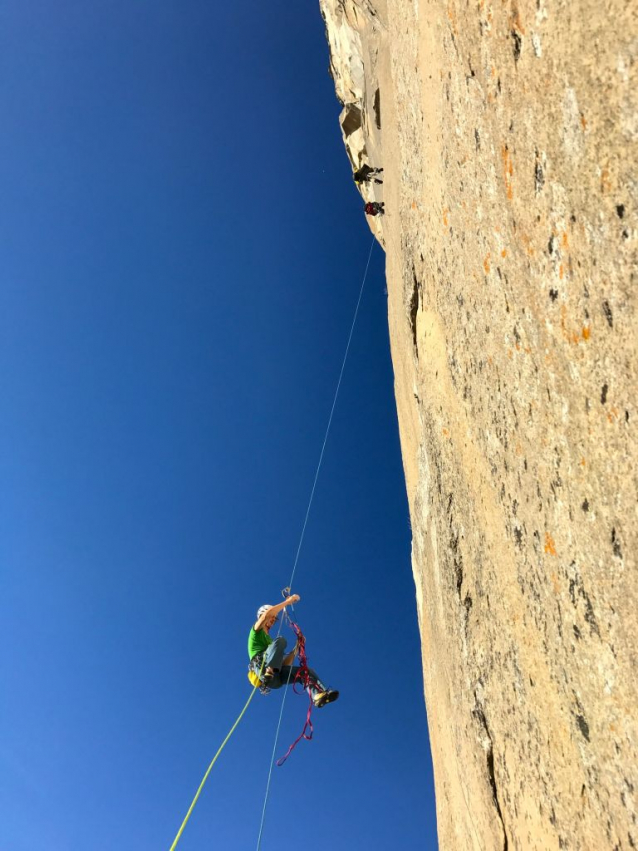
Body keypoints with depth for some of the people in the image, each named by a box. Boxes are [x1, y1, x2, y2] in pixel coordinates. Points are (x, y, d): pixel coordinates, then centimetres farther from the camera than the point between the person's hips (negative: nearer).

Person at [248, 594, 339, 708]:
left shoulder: (270, 641, 38)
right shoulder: (256, 630, 19)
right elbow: (267, 613, -4)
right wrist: (288, 601, 1)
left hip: (276, 677, 6)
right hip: (262, 667, -6)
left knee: (307, 671, -10)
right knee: (280, 640, -22)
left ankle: (319, 694, -39)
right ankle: (269, 671, -40)